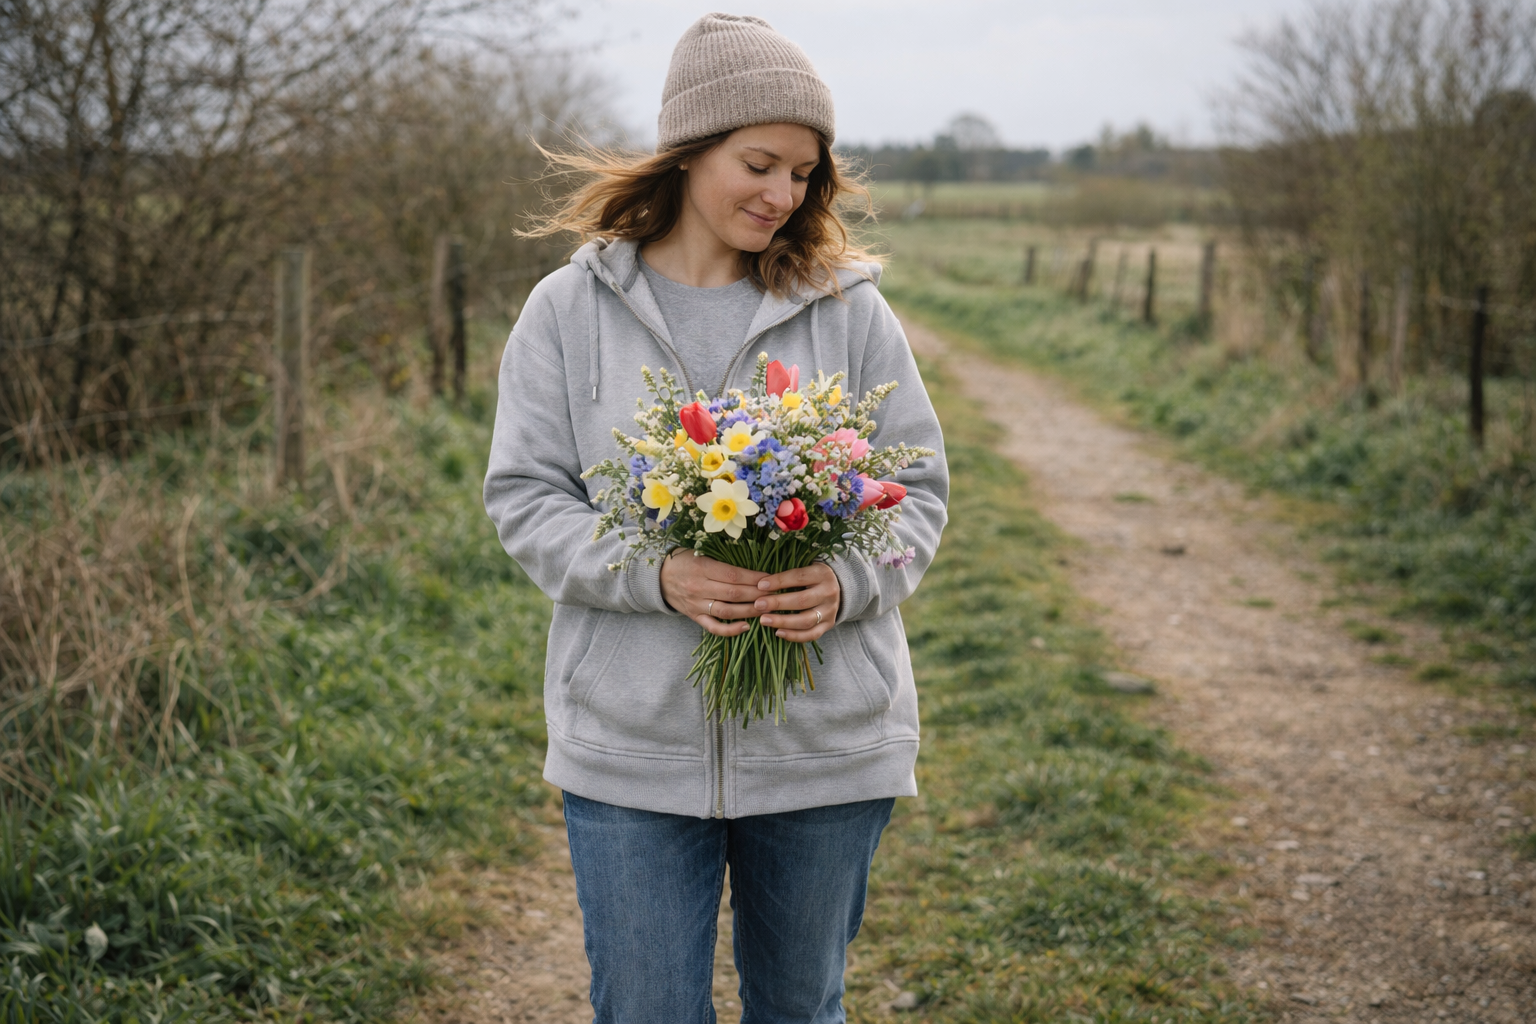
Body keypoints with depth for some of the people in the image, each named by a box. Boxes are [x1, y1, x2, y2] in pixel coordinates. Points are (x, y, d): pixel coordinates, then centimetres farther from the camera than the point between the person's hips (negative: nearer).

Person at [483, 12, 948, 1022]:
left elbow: (919, 485, 4)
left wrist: (849, 581, -17)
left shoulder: (851, 308, 2)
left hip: (827, 744, 1)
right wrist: (653, 574, -20)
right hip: (631, 755, -1)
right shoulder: (567, 310, 0)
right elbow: (524, 497, -2)